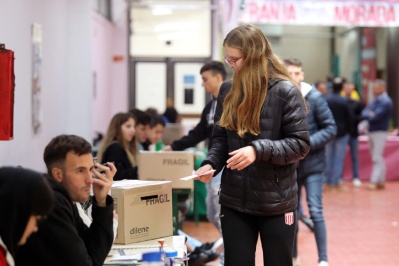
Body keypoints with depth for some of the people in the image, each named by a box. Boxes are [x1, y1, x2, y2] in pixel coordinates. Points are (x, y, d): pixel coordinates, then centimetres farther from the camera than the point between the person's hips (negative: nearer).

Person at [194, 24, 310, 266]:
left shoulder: (285, 92, -10)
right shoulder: (228, 91, 5)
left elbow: (300, 144, -12)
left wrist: (259, 150, -25)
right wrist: (211, 163, -7)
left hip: (276, 202, -4)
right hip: (234, 201, 4)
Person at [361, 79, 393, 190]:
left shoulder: (386, 102, -12)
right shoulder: (374, 101, 13)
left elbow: (376, 117, -20)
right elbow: (364, 112, 8)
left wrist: (368, 115, -2)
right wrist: (369, 115, -12)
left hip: (380, 132, -8)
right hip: (371, 131, 8)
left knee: (377, 158, -9)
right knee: (377, 158, 11)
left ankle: (374, 181, -11)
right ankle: (381, 181, 15)